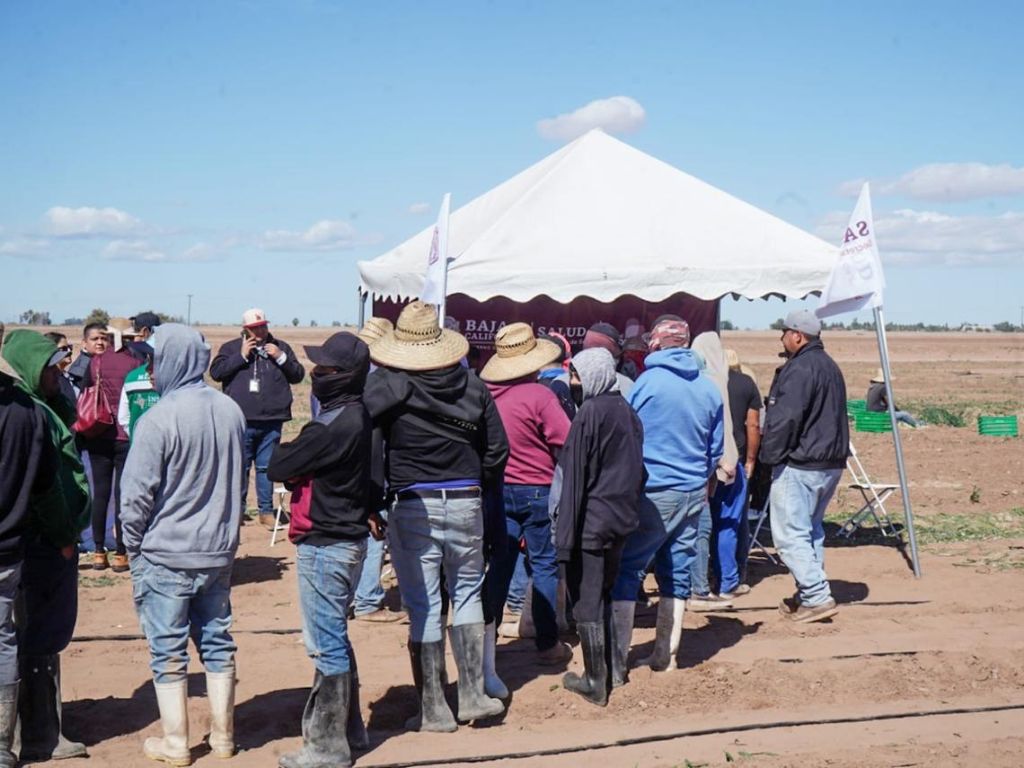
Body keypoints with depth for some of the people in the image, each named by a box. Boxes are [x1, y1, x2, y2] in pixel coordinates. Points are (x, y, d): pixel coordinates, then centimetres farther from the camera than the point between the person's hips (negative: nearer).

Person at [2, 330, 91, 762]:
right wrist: (63, 536, -13)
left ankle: (43, 729, 27)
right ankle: (41, 738, 8)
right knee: (40, 640, -1)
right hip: (44, 545, -9)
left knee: (46, 636, 16)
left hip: (50, 542, 9)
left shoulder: (43, 409, 12)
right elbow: (43, 486, -20)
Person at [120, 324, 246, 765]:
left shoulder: (158, 421, -19)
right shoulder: (230, 411, 0)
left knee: (168, 652, 6)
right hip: (219, 551, 6)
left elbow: (138, 494, -15)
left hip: (165, 555, -5)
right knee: (217, 643, 15)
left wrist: (133, 547, 0)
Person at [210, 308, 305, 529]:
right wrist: (241, 356, -11)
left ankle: (266, 511, 13)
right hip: (241, 421, -1)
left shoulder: (280, 347, 11)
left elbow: (298, 375, 8)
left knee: (266, 467, 6)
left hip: (272, 420, 1)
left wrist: (281, 358, -7)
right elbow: (216, 372, -6)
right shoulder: (231, 348, 6)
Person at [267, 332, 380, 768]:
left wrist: (287, 453, 2)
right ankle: (348, 730, 30)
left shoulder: (335, 425, -23)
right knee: (336, 639, 19)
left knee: (327, 646, -2)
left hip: (325, 546, -10)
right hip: (348, 537, 10)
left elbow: (278, 468, -19)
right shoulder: (358, 417, 8)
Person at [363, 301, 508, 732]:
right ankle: (473, 695, 18)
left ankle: (434, 710, 10)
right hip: (467, 503, 3)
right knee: (467, 594, 19)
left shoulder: (386, 385, -8)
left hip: (412, 506, -3)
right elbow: (497, 450, 7)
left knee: (422, 607, 4)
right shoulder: (474, 388, 4)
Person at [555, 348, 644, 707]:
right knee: (604, 594, 21)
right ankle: (613, 666, 27)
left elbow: (575, 477, -16)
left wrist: (566, 535, -15)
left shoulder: (590, 414, -15)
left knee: (586, 601, 2)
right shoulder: (627, 412, 8)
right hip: (621, 521, 8)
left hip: (591, 522, -8)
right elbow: (637, 470, 15)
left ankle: (596, 682, 7)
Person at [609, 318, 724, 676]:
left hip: (651, 494, -6)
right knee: (677, 573, 12)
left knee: (626, 571, -4)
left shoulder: (648, 381, -9)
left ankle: (616, 662, -9)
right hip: (693, 494, 6)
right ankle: (665, 655, 18)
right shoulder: (709, 388, 7)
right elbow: (716, 449, 17)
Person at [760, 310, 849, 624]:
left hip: (799, 466, -10)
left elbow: (784, 419, -22)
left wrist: (770, 456, -14)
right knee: (811, 530, 19)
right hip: (831, 464, 10)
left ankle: (817, 597, -11)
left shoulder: (800, 368, -17)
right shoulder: (830, 367, 17)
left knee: (790, 533, -7)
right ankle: (809, 595, 24)